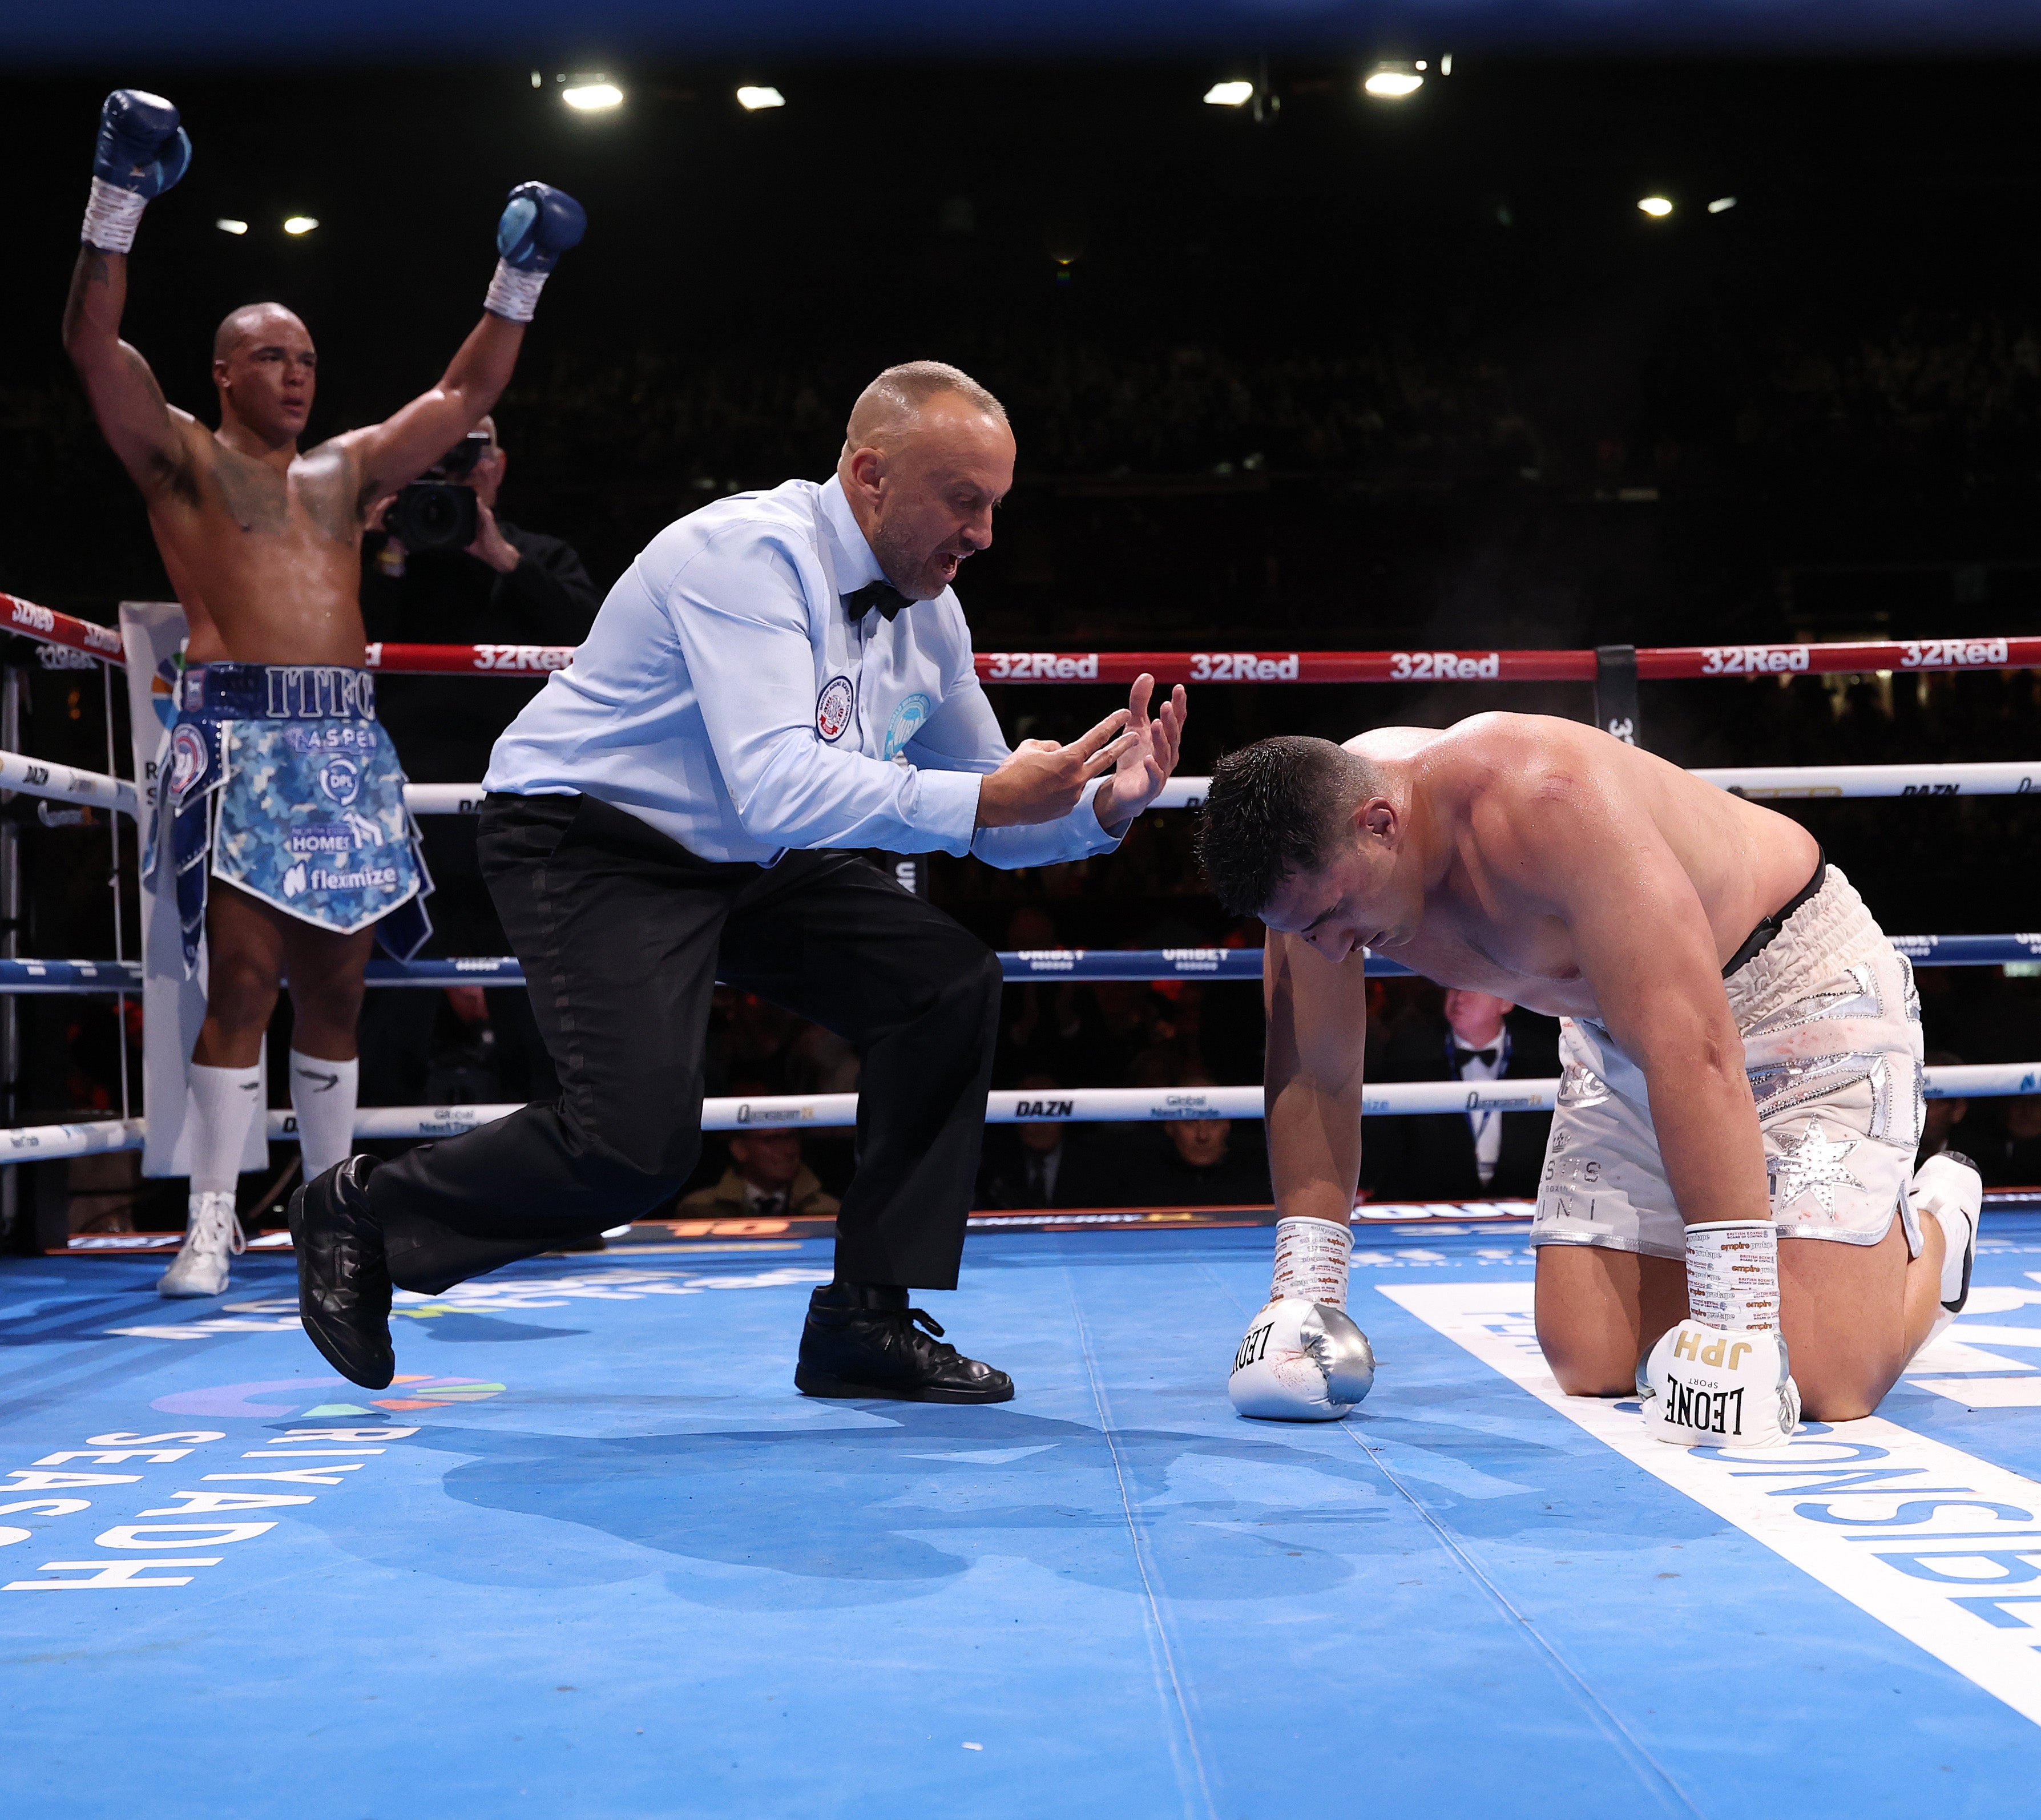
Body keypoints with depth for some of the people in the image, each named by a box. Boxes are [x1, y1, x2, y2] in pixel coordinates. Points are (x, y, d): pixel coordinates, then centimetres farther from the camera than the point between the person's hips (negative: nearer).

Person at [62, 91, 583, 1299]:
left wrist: (520, 278, 26)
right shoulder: (184, 459, 9)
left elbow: (467, 394, 28)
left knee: (335, 986, 7)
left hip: (349, 746, 5)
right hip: (239, 737, -5)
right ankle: (214, 1220, -5)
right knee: (244, 980, -10)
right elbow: (95, 345, -3)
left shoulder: (349, 469, 22)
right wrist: (119, 204, -10)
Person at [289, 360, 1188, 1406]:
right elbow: (777, 788, -37)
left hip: (741, 857, 9)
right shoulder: (751, 552, -24)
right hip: (587, 845, -8)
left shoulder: (928, 613, 2)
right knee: (639, 1142, -23)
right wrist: (985, 799, -37)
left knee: (948, 984, -8)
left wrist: (1104, 804, -11)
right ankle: (361, 1212, 5)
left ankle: (864, 1324, 0)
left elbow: (990, 812, 10)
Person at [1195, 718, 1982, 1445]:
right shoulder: (1317, 849, -17)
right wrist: (1304, 1292, -10)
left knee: (1818, 1380, -17)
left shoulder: (1547, 802, -38)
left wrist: (1736, 1317, -43)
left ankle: (1930, 1224, 15)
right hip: (1623, 1027, 7)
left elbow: (1694, 1050, -42)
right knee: (1589, 1366, -2)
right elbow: (1312, 1080, -5)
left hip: (1800, 989, -6)